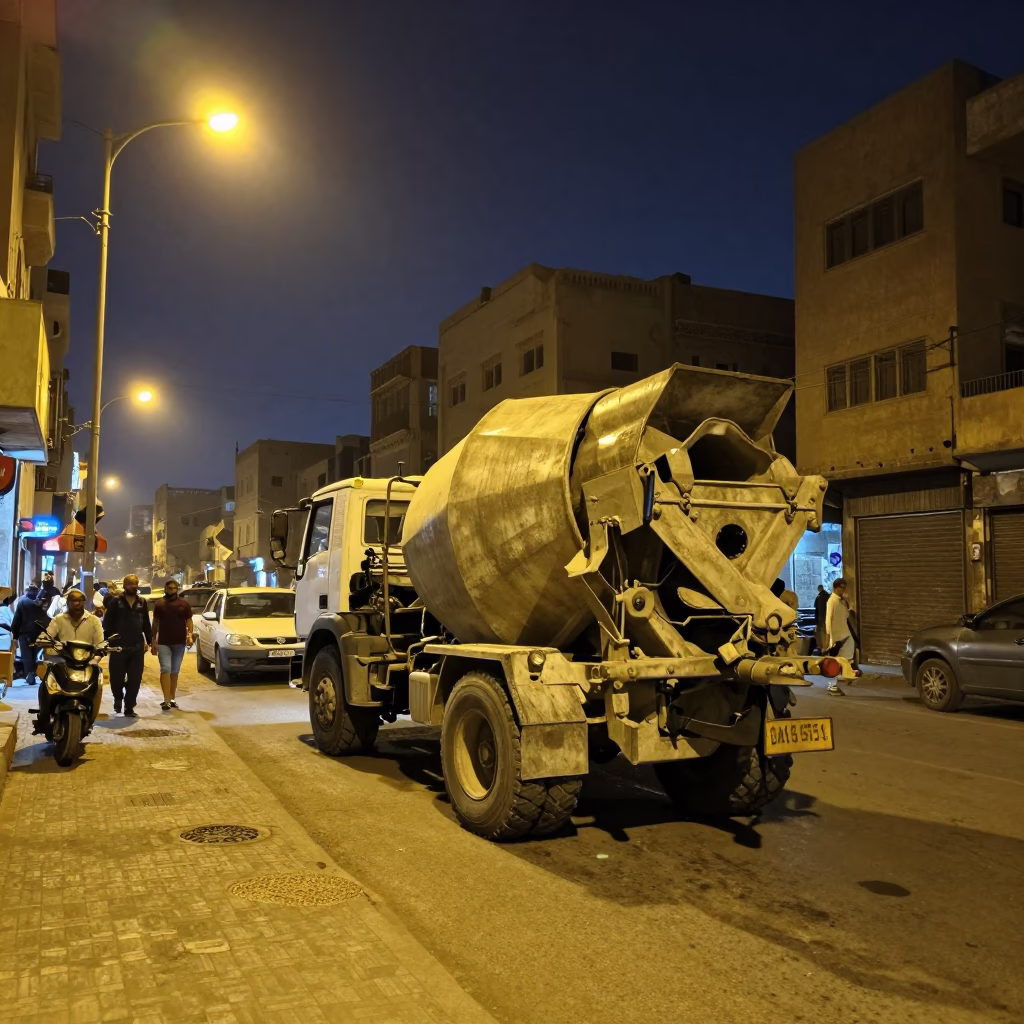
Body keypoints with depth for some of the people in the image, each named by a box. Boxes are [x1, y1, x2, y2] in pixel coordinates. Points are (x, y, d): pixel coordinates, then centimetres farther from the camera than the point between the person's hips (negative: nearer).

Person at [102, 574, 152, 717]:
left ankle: (129, 707, 10)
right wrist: (107, 640, -9)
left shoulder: (142, 602, 11)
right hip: (118, 646, -3)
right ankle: (118, 698, 30)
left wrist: (149, 641, 13)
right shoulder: (115, 601, -1)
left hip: (137, 647, 3)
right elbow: (107, 623, -3)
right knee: (116, 678, 1)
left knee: (135, 680, 1)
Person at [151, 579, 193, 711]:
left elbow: (189, 621, 5)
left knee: (175, 672, 10)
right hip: (163, 643, -1)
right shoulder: (159, 604, 5)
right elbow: (155, 623, 9)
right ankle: (166, 700, -18)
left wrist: (190, 635, -11)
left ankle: (172, 699, 18)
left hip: (179, 643, 1)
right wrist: (153, 641, 5)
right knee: (165, 670, -12)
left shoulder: (184, 604, 5)